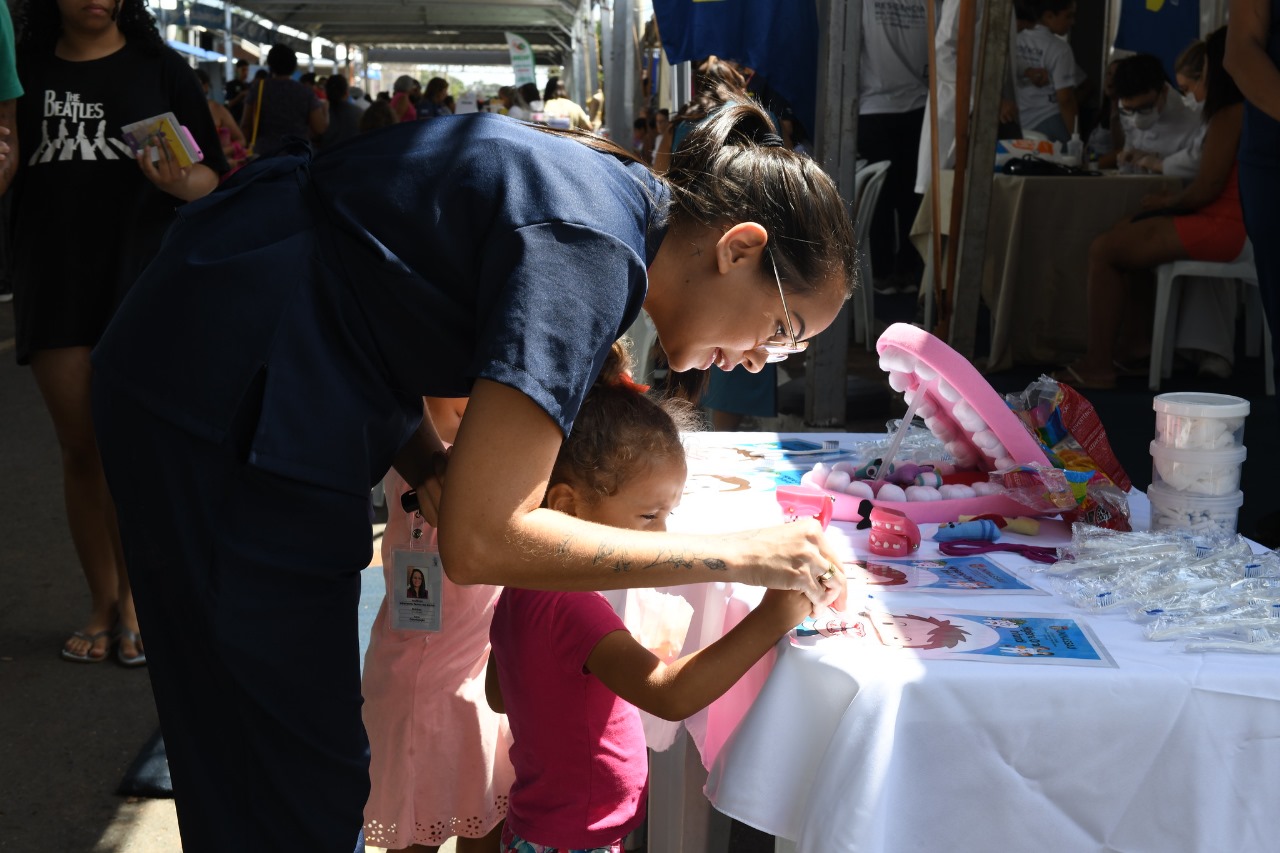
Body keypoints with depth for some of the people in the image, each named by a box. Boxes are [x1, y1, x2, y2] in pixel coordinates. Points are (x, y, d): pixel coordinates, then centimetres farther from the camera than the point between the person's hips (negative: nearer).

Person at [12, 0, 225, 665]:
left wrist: (178, 182, -18)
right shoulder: (25, 70, 11)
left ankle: (133, 598, 10)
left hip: (140, 275, -2)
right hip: (53, 281, 2)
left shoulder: (159, 67, 6)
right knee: (79, 448, 5)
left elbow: (212, 178, 4)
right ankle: (101, 602, 18)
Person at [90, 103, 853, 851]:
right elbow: (481, 542, -27)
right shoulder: (588, 248, -23)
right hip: (223, 402, -10)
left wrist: (431, 466, -4)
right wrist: (738, 556, -19)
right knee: (301, 779, 0)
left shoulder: (608, 189, 6)